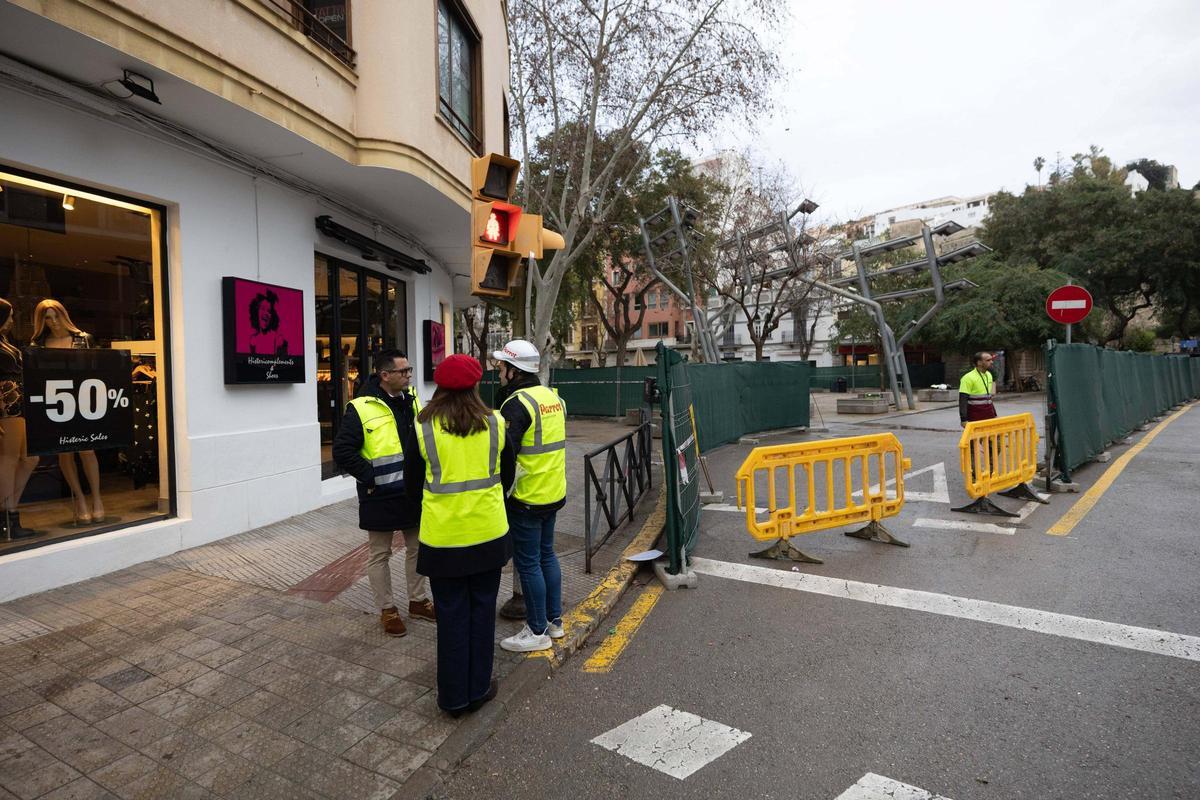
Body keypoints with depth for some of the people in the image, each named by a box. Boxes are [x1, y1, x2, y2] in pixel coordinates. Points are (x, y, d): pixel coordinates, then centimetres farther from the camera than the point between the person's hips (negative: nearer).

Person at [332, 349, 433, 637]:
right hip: (381, 497, -6)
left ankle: (418, 600, 34)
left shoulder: (413, 402, 4)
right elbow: (342, 451, -15)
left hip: (414, 492, 6)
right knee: (380, 554, 10)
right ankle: (387, 610, 26)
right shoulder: (361, 408, -14)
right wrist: (371, 477, -16)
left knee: (417, 548, 17)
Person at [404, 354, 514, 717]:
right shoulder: (495, 424, -4)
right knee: (482, 609, 16)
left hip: (442, 537, -1)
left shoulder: (422, 430, -8)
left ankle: (454, 697, 27)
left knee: (452, 615, 13)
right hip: (489, 533, 1)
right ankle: (478, 689, 30)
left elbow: (413, 486, 3)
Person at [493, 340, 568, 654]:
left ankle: (537, 632, 18)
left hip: (526, 497, -9)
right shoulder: (552, 396, 8)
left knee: (528, 562, 5)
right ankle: (554, 620, 32)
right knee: (546, 554, 20)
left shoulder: (517, 404, -19)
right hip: (553, 492, 9)